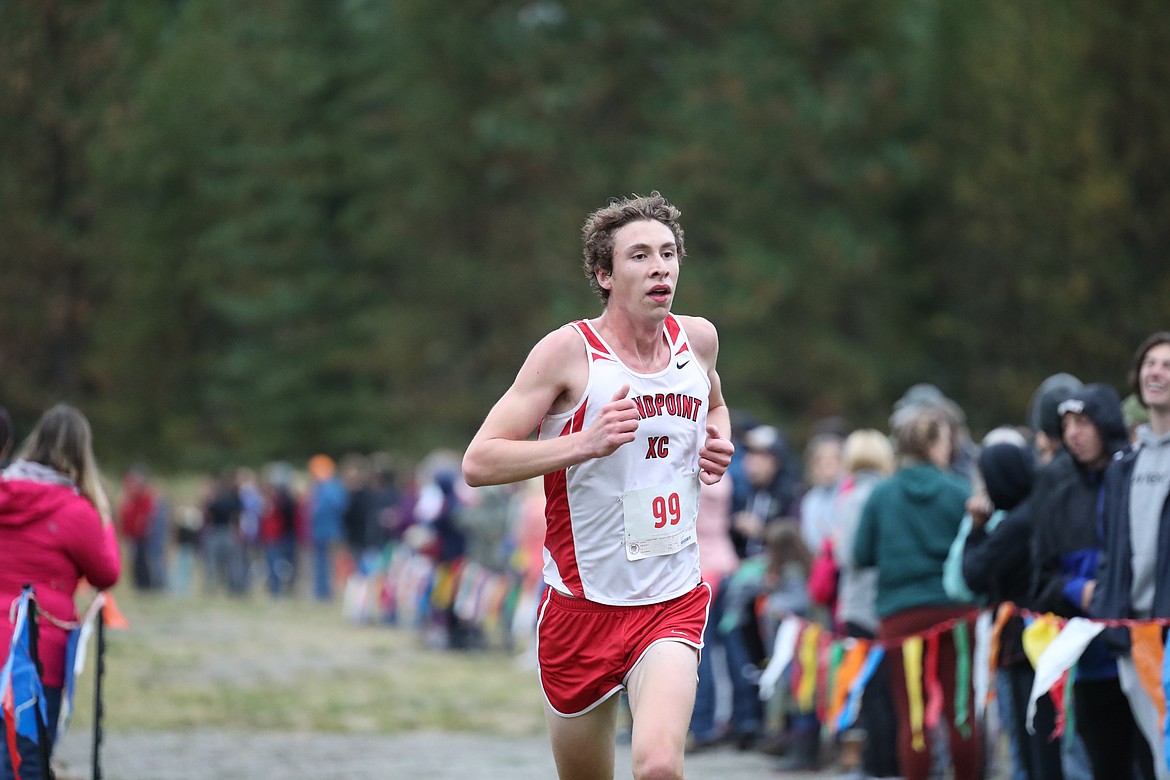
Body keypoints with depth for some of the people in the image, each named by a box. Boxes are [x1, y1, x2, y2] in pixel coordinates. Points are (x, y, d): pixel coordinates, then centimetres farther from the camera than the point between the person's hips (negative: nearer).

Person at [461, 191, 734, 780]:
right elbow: (478, 463, -15)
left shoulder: (698, 339, 5)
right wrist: (586, 442, -26)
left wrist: (718, 444, 7)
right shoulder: (569, 351, -10)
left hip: (672, 604, 2)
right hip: (582, 605, -2)